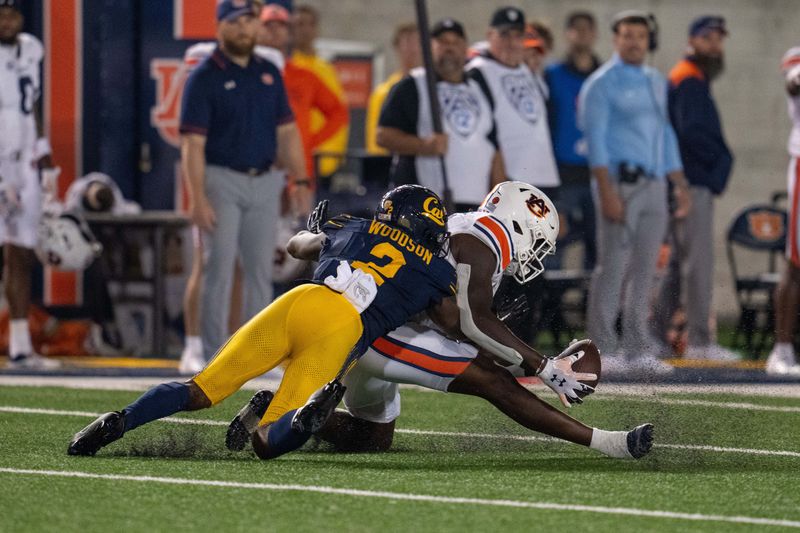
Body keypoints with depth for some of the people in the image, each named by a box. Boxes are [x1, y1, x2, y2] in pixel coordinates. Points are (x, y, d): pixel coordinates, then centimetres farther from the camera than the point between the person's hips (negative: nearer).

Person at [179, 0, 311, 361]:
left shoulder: (269, 74, 12)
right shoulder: (205, 77, -6)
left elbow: (286, 131, 14)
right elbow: (193, 143, -11)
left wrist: (300, 180, 4)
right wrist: (198, 198, -18)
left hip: (265, 182, 5)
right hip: (222, 181, -5)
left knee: (261, 270, 7)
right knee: (220, 267, -6)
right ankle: (214, 356, -3)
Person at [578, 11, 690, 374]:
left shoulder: (657, 82, 18)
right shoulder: (602, 84, -4)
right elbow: (596, 139, -10)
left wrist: (680, 184, 17)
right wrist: (607, 191, -18)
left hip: (654, 185, 7)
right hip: (620, 182, -7)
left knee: (644, 269, 6)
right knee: (613, 267, -7)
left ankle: (637, 349, 9)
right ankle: (602, 347, -4)